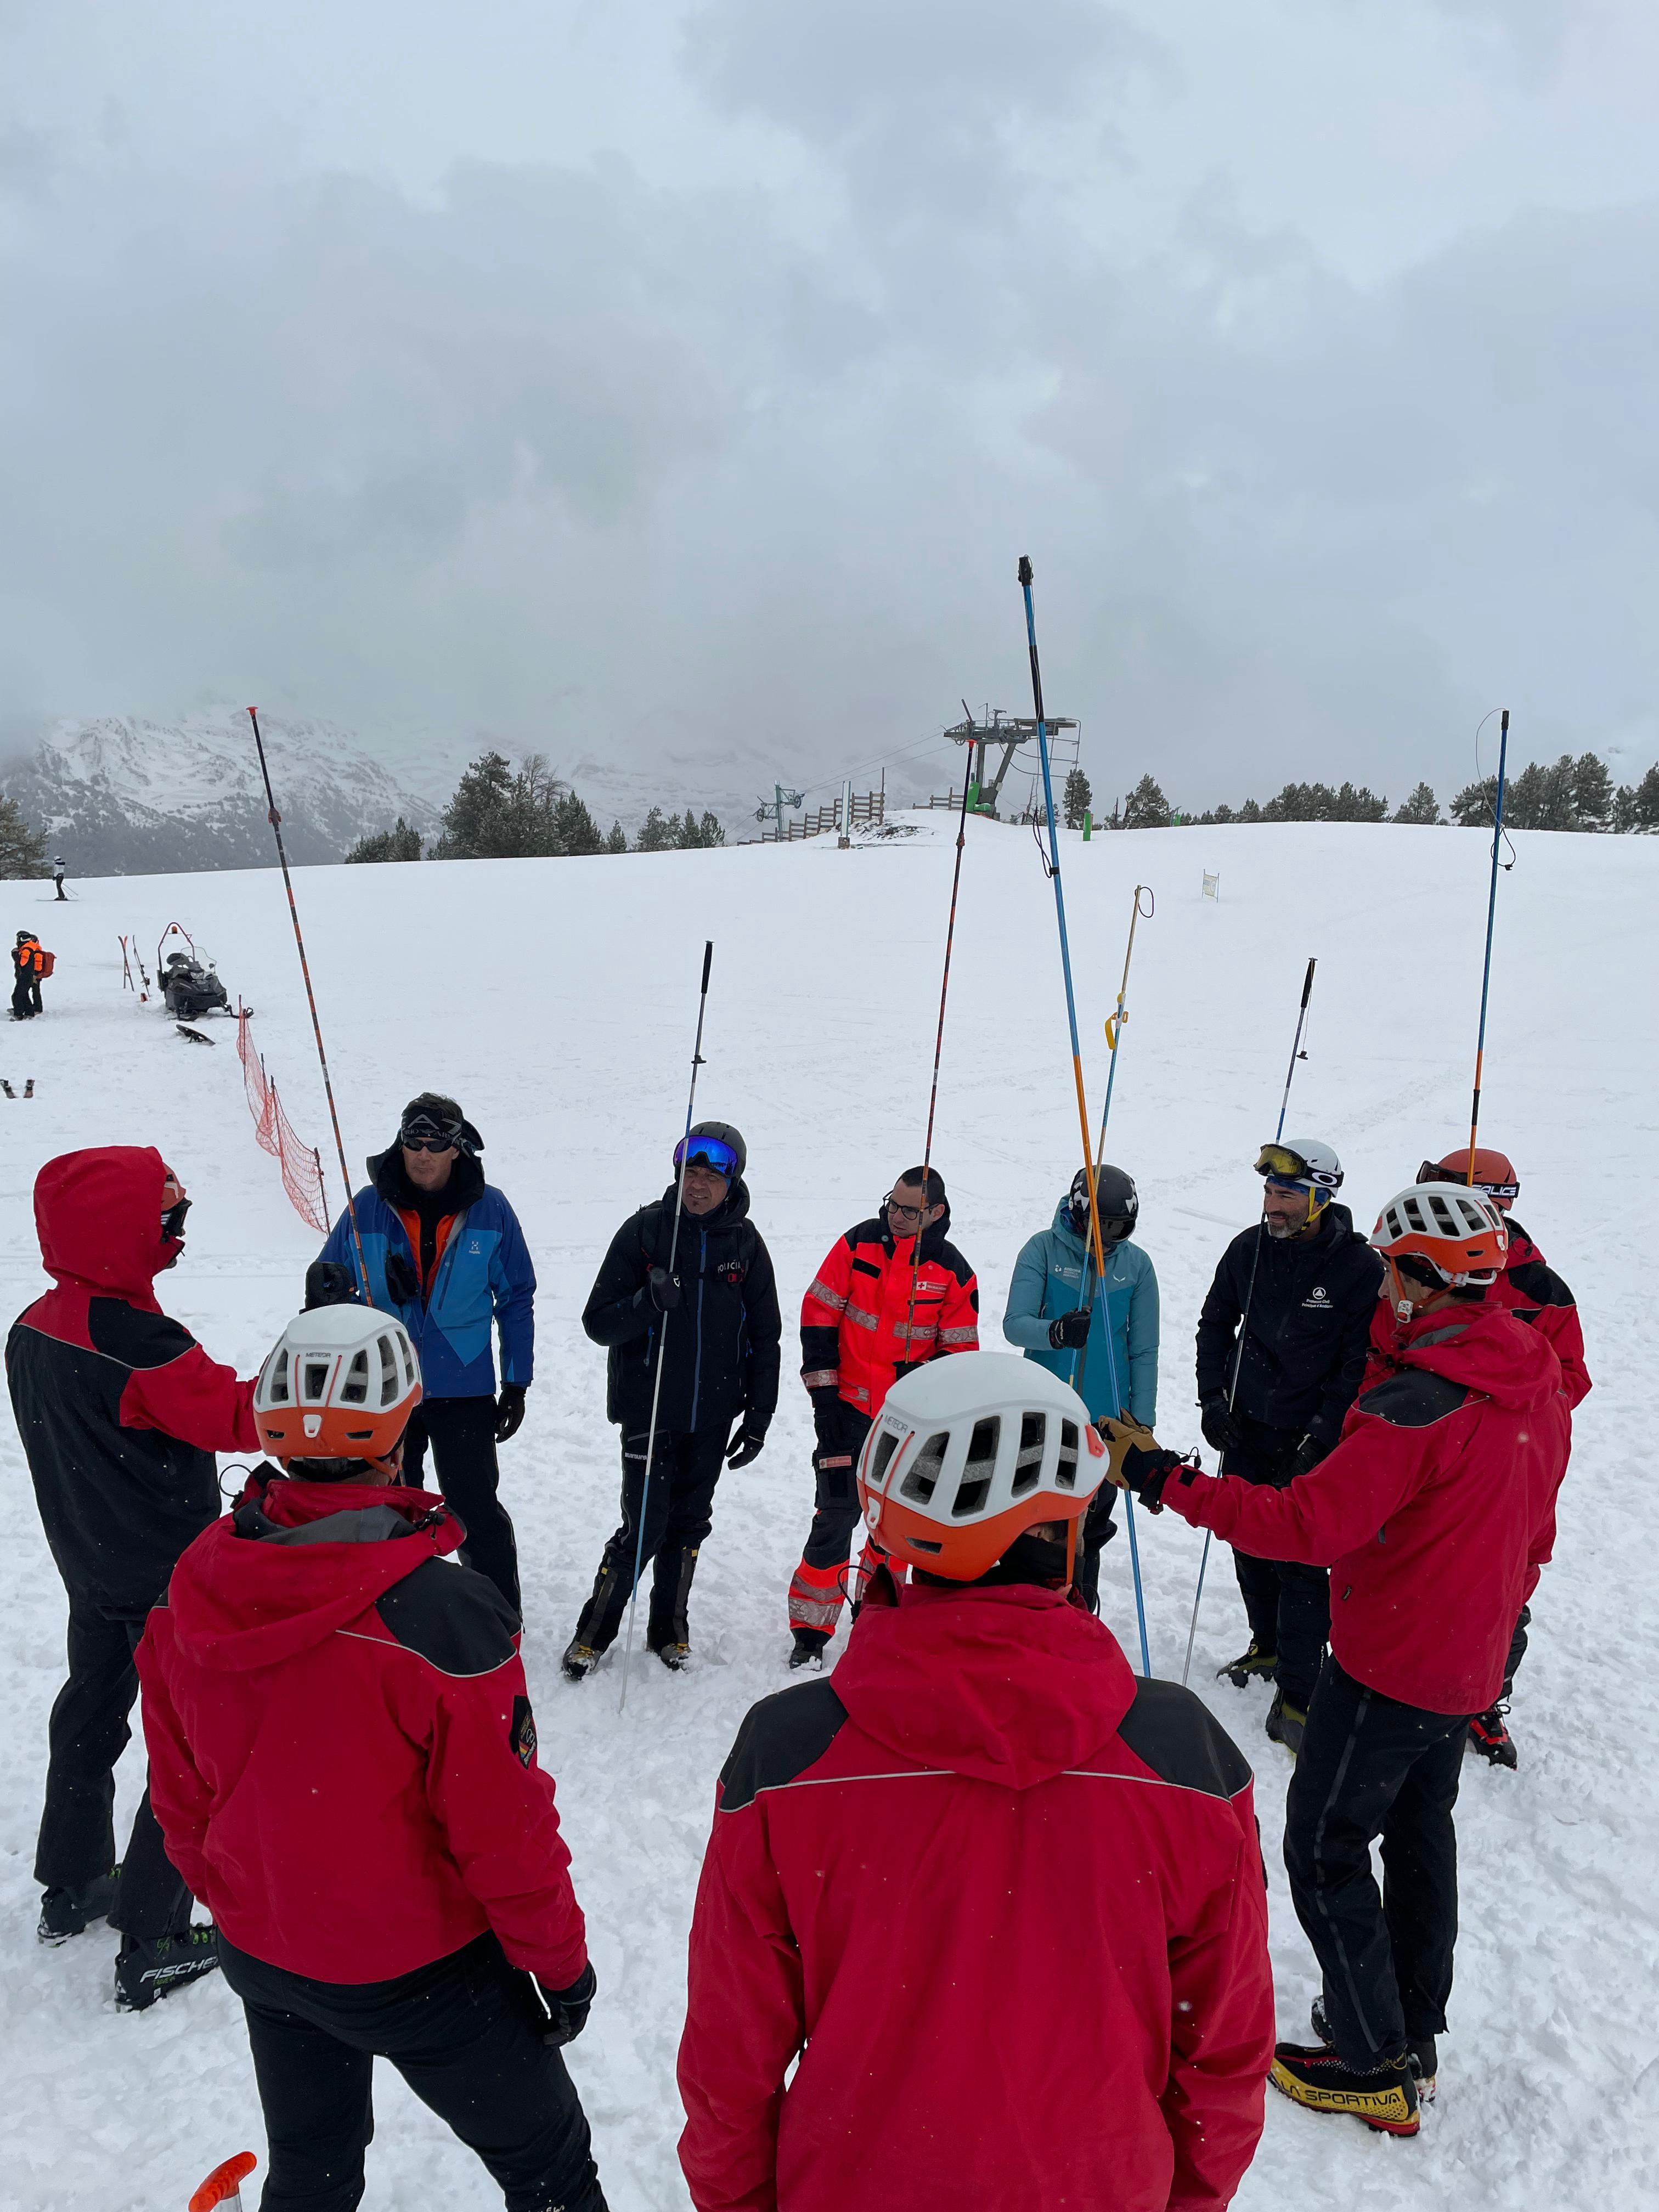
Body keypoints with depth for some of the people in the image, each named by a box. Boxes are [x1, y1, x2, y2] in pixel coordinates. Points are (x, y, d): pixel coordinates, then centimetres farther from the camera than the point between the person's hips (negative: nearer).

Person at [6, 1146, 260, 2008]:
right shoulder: (138, 1342, -29)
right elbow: (235, 1415, -27)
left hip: (89, 1571, 8)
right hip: (173, 1580, -8)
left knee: (90, 1716, 25)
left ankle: (71, 1887, 44)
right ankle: (152, 1944, 13)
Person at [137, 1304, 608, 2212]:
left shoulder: (190, 1594, -14)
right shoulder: (438, 1612, -32)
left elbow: (180, 1801, 1)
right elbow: (503, 1827, -22)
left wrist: (237, 1906, 18)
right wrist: (560, 1960, -5)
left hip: (262, 1961, 6)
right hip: (421, 1972, -5)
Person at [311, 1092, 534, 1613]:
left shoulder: (490, 1209, -7)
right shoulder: (368, 1207, -4)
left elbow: (516, 1299, 0)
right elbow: (327, 1281, 6)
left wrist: (516, 1383, -1)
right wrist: (328, 1287, -19)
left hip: (464, 1389, -2)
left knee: (478, 1514, 4)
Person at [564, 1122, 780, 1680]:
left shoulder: (745, 1241, 1)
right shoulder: (645, 1230, -6)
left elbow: (764, 1335, 8)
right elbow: (598, 1323, -6)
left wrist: (759, 1414, 4)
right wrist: (648, 1301, -25)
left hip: (714, 1415, 3)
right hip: (648, 1409, -3)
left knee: (689, 1524, 13)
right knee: (645, 1526, -4)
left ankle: (669, 1628, 31)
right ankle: (593, 1633, 16)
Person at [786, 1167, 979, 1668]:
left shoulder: (952, 1272, -5)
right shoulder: (858, 1244, -5)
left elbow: (959, 1353, 1)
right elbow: (819, 1315, -2)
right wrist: (823, 1392, -5)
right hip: (849, 1407, -1)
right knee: (837, 1515, -5)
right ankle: (811, 1632, 6)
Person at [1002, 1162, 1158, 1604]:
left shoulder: (1136, 1264, 0)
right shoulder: (1044, 1249, -6)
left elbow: (1143, 1351, 4)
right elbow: (1015, 1324, -14)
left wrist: (1142, 1421, 0)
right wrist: (1056, 1332, -35)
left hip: (1106, 1419, 2)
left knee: (1090, 1527, 11)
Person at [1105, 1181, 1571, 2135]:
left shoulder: (1421, 1401, -29)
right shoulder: (1540, 1387, 0)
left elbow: (1307, 1525, -32)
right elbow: (1532, 1538, 12)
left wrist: (1165, 1477, -28)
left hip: (1387, 1664, -9)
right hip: (1468, 1667, 9)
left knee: (1326, 1850, 8)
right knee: (1420, 1832, 23)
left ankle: (1375, 2069, 19)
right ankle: (1414, 2037, 38)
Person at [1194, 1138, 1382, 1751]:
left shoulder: (1360, 1267, -14)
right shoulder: (1249, 1249, -1)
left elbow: (1360, 1363, -11)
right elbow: (1216, 1324, 11)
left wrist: (1321, 1435, -15)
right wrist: (1213, 1398, 3)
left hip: (1309, 1442, -5)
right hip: (1245, 1429, 5)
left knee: (1300, 1562, -5)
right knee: (1249, 1544, 16)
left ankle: (1298, 1692, 9)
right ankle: (1268, 1647, 39)